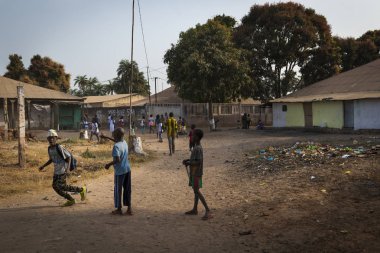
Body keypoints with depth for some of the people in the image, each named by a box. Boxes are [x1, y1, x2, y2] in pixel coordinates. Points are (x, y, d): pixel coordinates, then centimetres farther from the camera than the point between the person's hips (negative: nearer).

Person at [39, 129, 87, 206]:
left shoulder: (59, 147, -16)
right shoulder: (49, 148, 7)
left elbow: (69, 156, -14)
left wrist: (67, 167, -22)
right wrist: (43, 166, 14)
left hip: (63, 170, -8)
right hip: (56, 170, 8)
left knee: (61, 186, -12)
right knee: (55, 186, 5)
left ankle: (81, 189, 3)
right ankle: (71, 200, 17)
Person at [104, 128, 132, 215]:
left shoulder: (116, 146, -20)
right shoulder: (124, 142, 5)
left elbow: (117, 160, -27)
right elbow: (117, 140, 27)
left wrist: (109, 164, -12)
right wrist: (106, 137, 32)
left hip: (120, 171, -7)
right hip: (127, 169, 7)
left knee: (118, 190, 8)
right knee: (127, 189, 12)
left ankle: (119, 209, 19)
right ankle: (129, 209, 15)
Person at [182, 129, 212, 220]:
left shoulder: (198, 149, -22)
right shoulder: (197, 147, 8)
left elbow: (198, 162, -26)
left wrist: (188, 163, -17)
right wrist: (188, 160, 8)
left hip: (196, 173, -10)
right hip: (194, 172, 10)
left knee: (196, 191, -10)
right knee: (195, 190, 15)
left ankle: (208, 211, -11)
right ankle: (195, 209, 26)